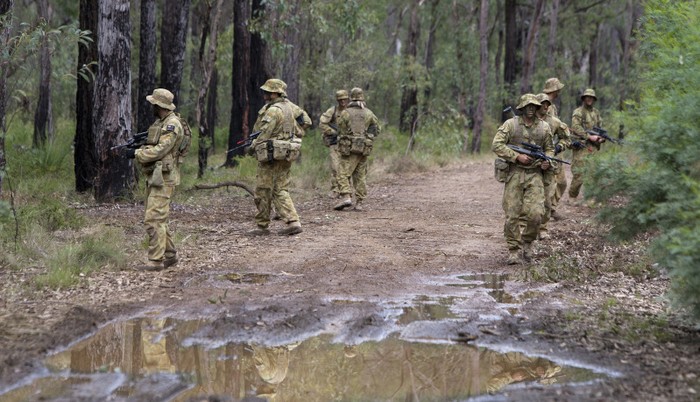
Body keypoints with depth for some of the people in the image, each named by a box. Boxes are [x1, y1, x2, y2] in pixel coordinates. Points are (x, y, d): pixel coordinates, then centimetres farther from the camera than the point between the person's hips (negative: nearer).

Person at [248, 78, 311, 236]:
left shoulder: (273, 110, -16)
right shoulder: (290, 106, 9)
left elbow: (264, 134, -18)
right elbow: (306, 121, 20)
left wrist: (252, 147, -4)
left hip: (272, 156, -8)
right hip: (287, 155, 8)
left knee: (263, 191, 2)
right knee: (280, 190, 11)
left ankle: (262, 226, 9)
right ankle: (293, 222, -2)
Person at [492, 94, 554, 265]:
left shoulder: (544, 127, 8)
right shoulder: (510, 124, -2)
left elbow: (549, 148, 21)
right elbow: (496, 145, -8)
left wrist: (547, 161, -1)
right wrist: (517, 156, -14)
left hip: (535, 175, 2)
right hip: (514, 173, -2)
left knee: (535, 214, -11)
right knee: (512, 215, -3)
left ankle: (527, 241, 15)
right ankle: (514, 251, 7)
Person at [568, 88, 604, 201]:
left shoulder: (596, 112, 17)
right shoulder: (578, 112, -3)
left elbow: (600, 127, 21)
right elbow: (576, 128, -14)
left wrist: (602, 138, -1)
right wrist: (590, 137, -19)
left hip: (594, 147, 6)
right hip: (581, 147, -6)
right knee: (579, 174, -9)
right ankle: (572, 197, 1)